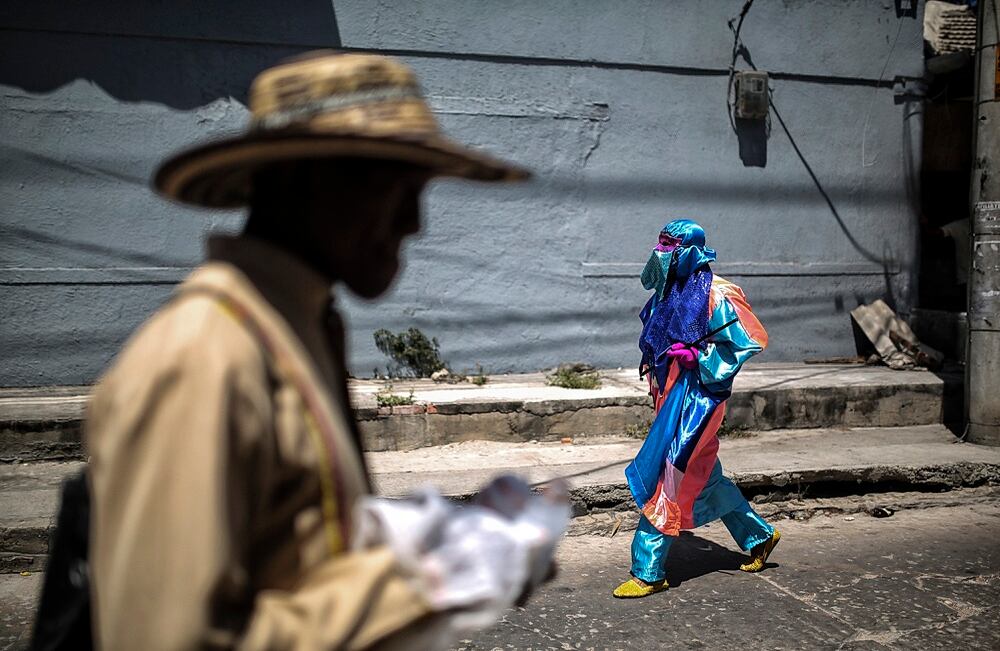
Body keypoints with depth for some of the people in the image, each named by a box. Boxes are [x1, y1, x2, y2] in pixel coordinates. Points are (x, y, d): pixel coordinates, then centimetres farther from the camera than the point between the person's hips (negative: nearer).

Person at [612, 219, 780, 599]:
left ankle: (649, 573, 1)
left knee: (666, 481, -8)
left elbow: (749, 342, -14)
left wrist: (697, 357, -20)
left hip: (697, 395, -9)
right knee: (705, 478, 18)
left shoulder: (715, 296, -14)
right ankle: (759, 536, 37)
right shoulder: (671, 291, 10)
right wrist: (656, 372, 9)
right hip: (672, 394, 9)